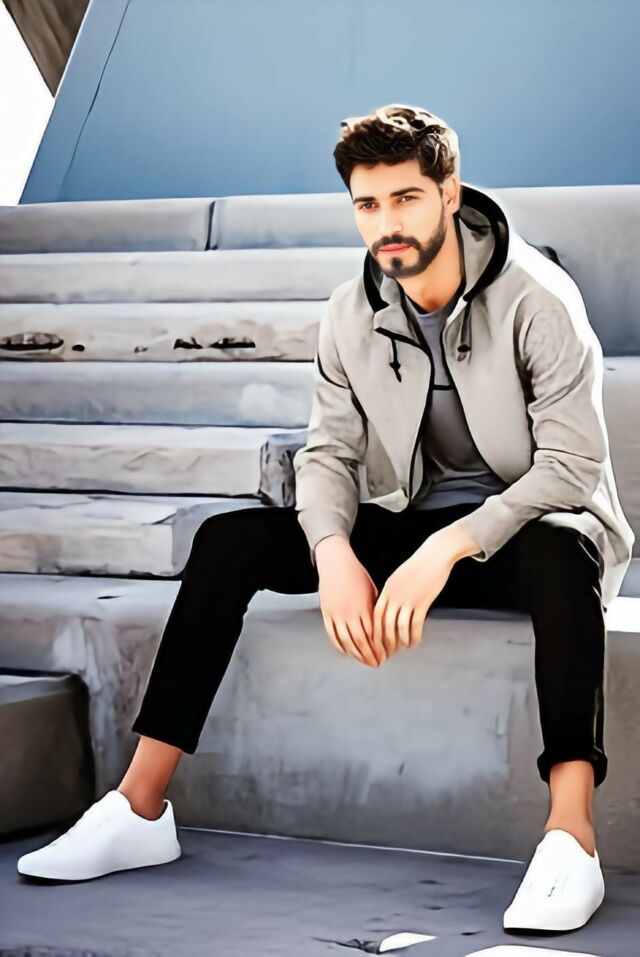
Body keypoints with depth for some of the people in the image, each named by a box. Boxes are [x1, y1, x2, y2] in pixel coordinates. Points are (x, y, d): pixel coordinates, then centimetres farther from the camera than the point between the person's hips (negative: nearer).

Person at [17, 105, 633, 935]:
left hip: (524, 531, -5)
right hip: (411, 527, 5)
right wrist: (335, 554, -22)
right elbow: (328, 453, 1)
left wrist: (447, 549, -32)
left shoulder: (537, 298, -16)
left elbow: (573, 463, -21)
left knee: (557, 553, -42)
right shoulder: (351, 316, 0)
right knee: (229, 539, -13)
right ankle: (139, 812, -16)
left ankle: (571, 837, -46)